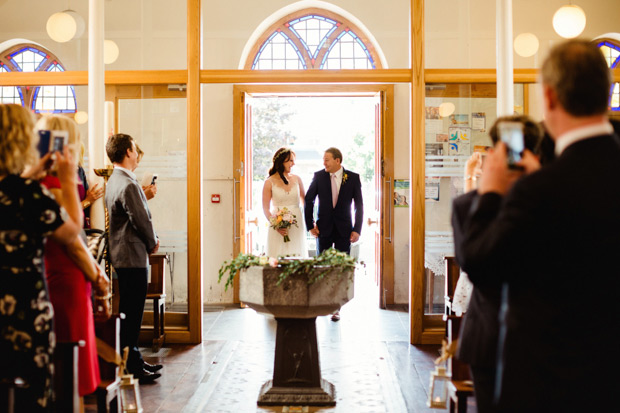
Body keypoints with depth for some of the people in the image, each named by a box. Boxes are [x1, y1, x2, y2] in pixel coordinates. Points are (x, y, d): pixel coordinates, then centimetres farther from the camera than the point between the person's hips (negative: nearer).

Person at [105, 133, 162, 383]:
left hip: (121, 255, 11)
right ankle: (131, 367, 5)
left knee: (130, 311, 17)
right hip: (133, 256, -11)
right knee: (131, 313, -3)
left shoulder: (114, 181, 13)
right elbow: (142, 220, -18)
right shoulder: (128, 185, -20)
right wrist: (153, 243, -3)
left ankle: (134, 360, 27)